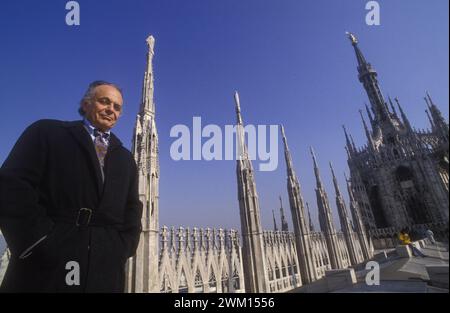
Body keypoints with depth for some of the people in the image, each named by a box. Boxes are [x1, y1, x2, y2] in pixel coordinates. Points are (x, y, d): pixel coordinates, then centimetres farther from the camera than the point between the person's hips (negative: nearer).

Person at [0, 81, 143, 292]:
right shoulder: (47, 132, 4)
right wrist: (42, 243, -14)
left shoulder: (125, 159, 16)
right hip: (45, 268, -3)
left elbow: (132, 209, 14)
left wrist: (121, 249, 0)